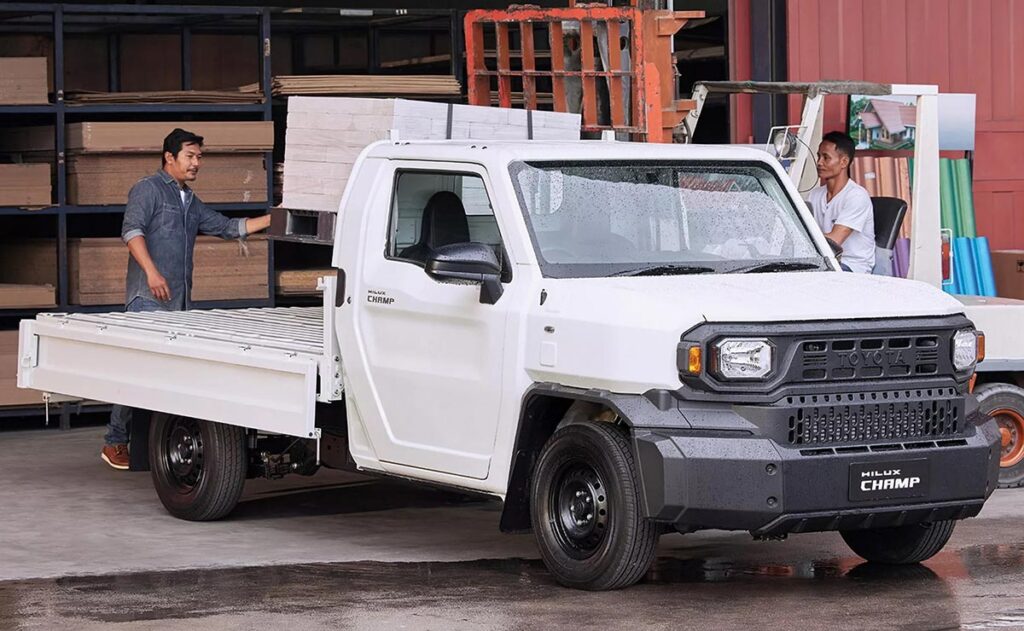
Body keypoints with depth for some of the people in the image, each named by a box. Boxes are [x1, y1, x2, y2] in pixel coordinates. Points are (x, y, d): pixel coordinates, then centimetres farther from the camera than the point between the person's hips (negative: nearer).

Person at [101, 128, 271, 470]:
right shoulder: (149, 189, 0)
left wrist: (272, 219, 18)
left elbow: (228, 227, 27)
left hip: (180, 302, 8)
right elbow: (132, 230, -13)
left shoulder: (191, 203, 26)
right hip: (148, 300, -8)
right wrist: (151, 271, -25)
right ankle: (115, 442, -6)